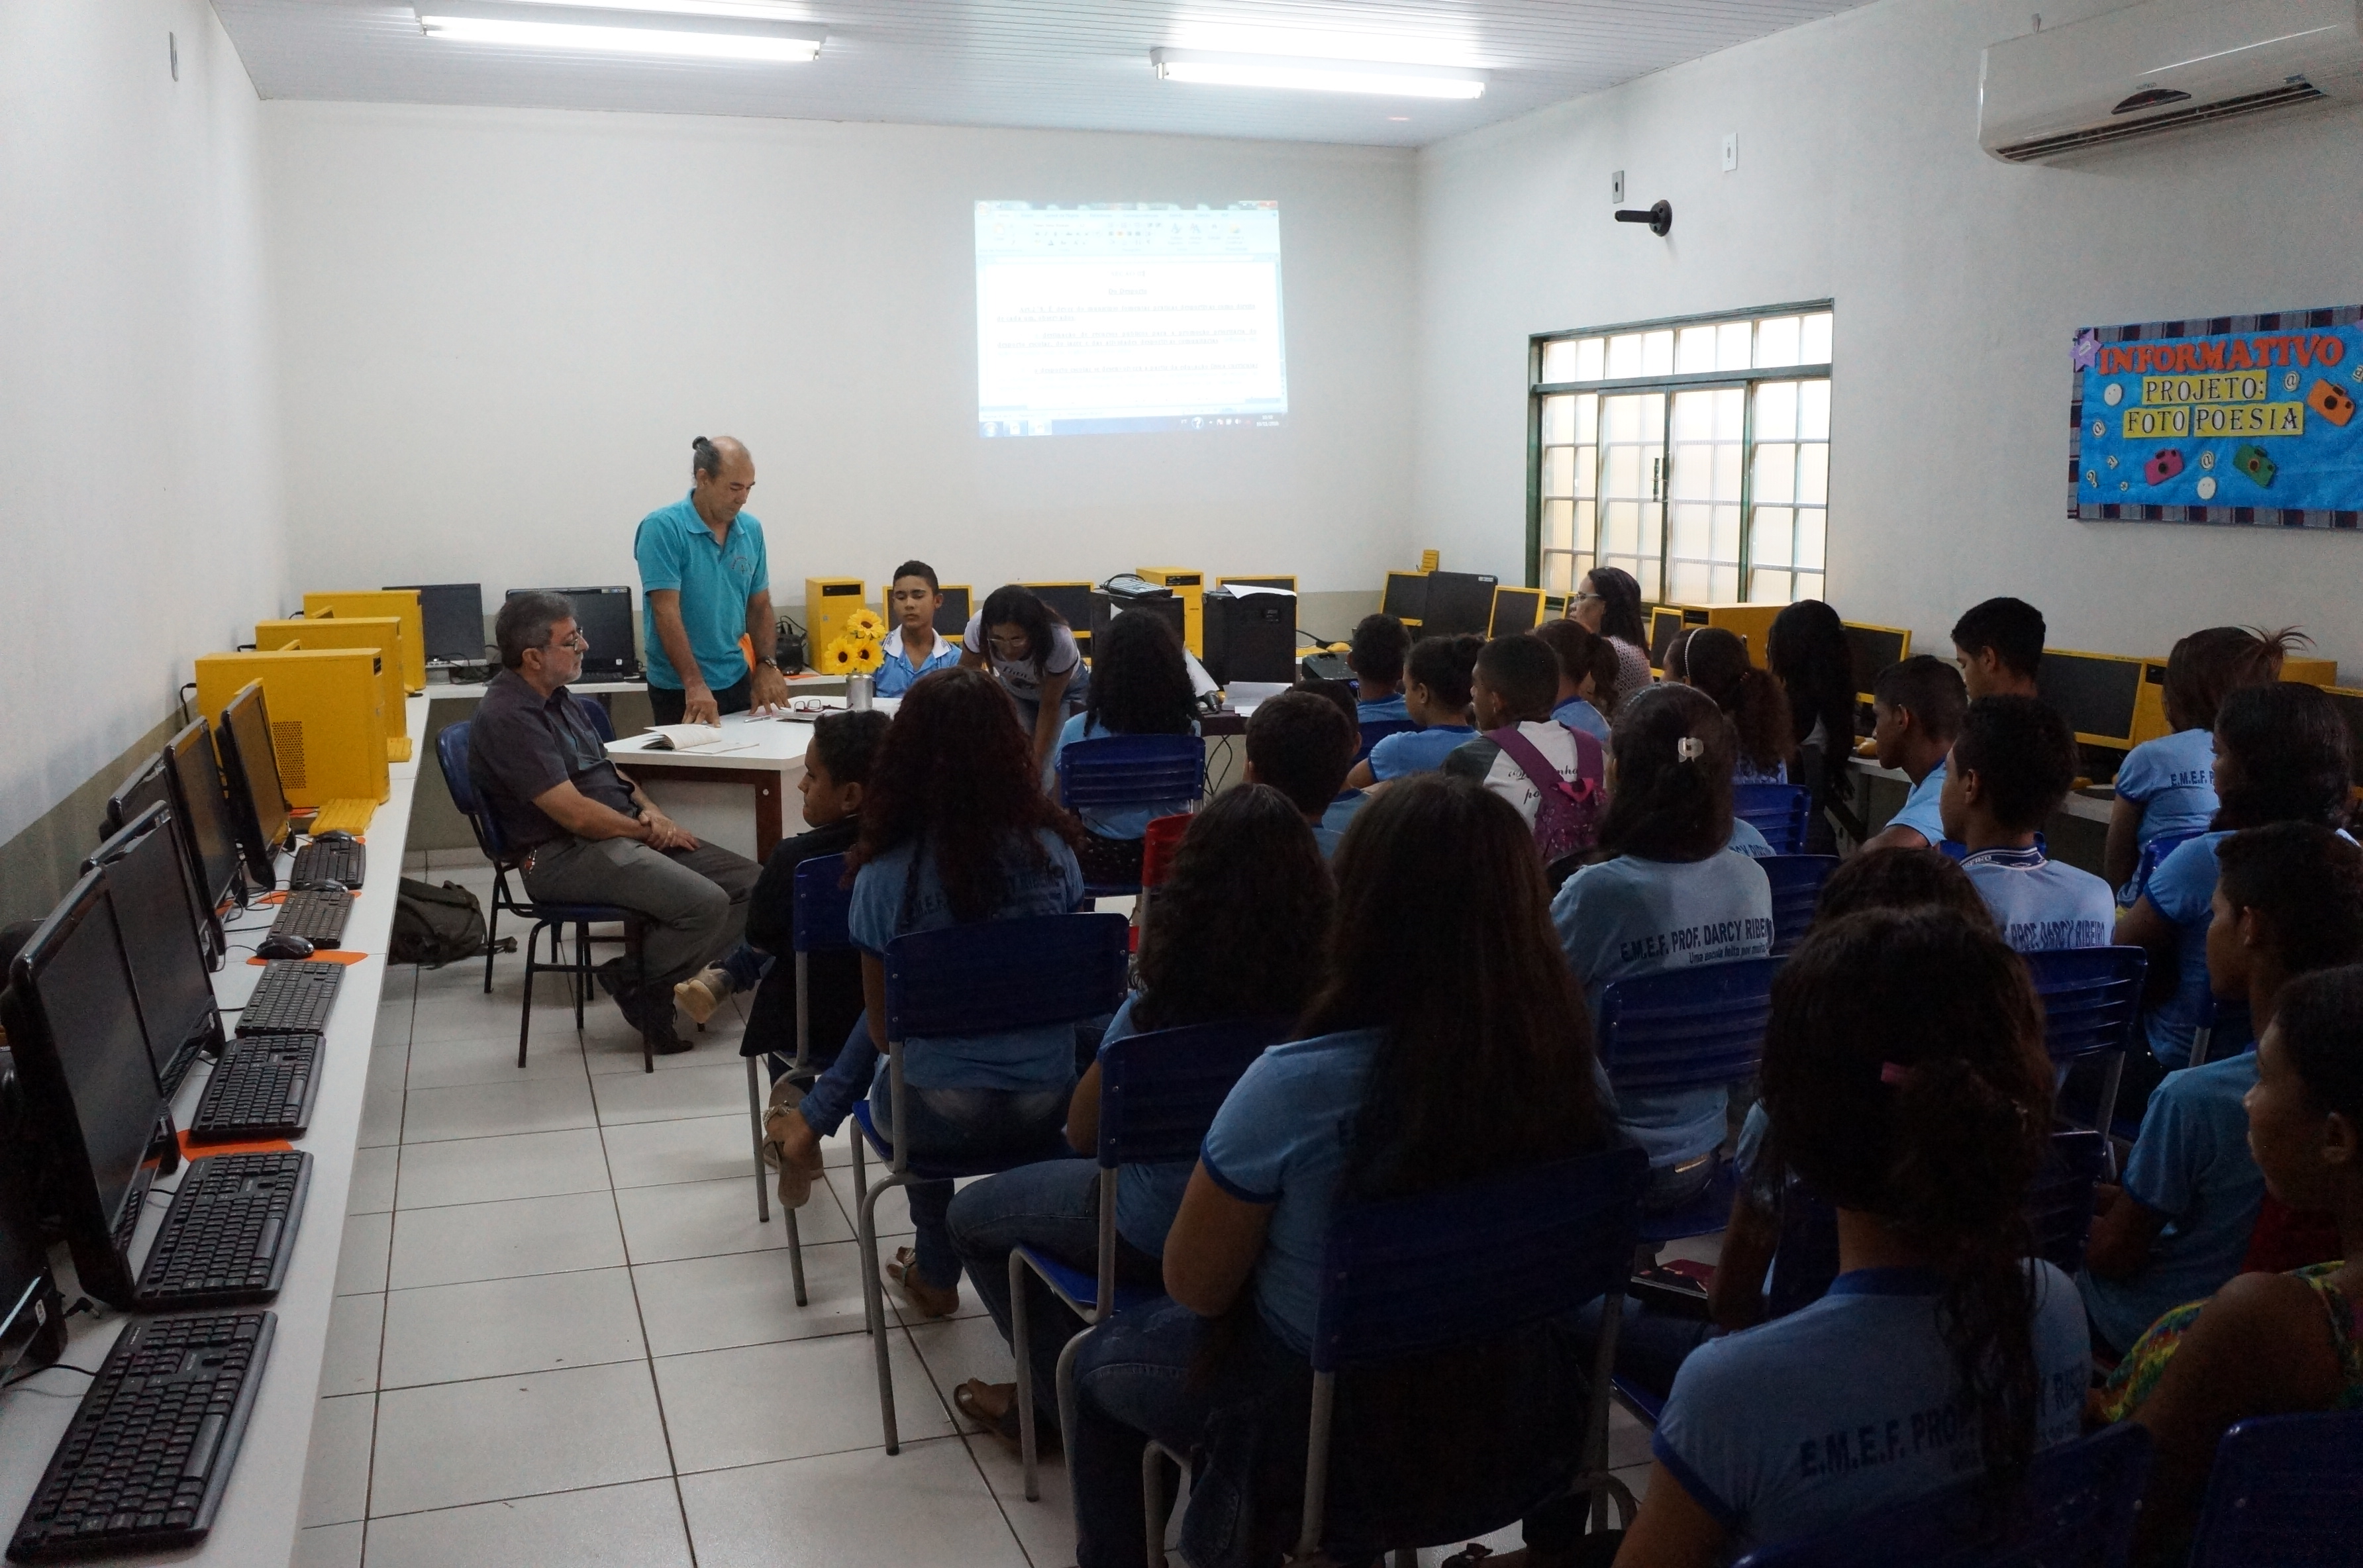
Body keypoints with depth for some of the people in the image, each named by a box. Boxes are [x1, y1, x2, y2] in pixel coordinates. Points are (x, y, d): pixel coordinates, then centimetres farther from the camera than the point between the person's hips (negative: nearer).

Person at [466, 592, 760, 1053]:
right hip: (566, 856, -10)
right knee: (704, 903, -28)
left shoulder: (557, 697, 15)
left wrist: (649, 810, 4)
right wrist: (646, 830, -5)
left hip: (626, 836, 10)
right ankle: (635, 986, -3)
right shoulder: (507, 717, -17)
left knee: (752, 883, -4)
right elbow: (576, 813, -20)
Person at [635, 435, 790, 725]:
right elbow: (666, 611, -18)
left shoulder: (751, 530, 6)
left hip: (738, 680, 6)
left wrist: (766, 664, -3)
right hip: (680, 690, -6)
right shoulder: (662, 528, -12)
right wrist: (695, 685, -25)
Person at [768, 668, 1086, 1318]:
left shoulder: (887, 874, -14)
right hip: (1049, 1105, 2)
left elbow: (884, 1028, -4)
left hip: (944, 1118, -2)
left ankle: (936, 1275, 44)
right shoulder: (1051, 848, -6)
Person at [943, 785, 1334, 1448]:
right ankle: (1048, 1394, 40)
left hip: (1161, 1240, -5)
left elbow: (1084, 1133, -13)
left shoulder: (1158, 1010, -27)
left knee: (972, 1216, 20)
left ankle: (1066, 1400, 25)